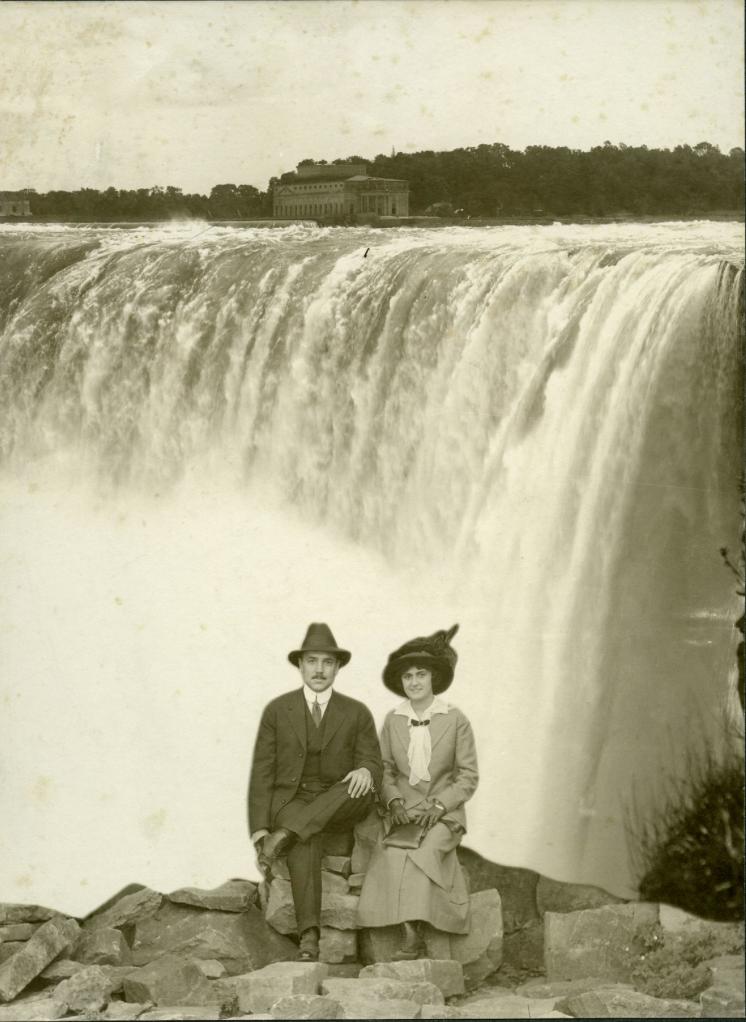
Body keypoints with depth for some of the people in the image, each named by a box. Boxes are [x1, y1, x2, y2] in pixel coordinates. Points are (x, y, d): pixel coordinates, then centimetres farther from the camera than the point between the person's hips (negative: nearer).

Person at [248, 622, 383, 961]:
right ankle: (309, 937, -44)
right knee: (305, 841, -36)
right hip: (289, 802, -1)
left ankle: (283, 838, -36)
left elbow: (373, 762, 2)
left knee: (362, 786, -32)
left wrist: (366, 772, -26)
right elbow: (262, 773, 2)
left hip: (337, 808, 2)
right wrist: (259, 831, -10)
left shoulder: (357, 714, 8)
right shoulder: (277, 710, 5)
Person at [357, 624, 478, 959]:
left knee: (422, 851, -32)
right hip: (404, 812, 2)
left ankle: (411, 935, -30)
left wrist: (439, 806, -11)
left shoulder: (455, 720, 0)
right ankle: (414, 937, -31)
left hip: (444, 814, -2)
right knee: (394, 853, -30)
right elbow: (385, 769, 13)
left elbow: (469, 776, 1)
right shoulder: (392, 720, 9)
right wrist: (395, 802, -7)